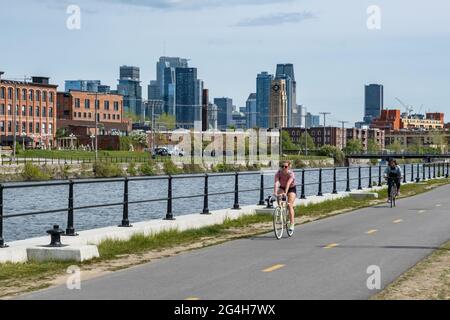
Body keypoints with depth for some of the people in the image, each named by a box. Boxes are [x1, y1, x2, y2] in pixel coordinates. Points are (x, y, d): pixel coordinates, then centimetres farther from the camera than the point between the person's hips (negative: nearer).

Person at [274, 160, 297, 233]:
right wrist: (275, 192, -51)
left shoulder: (291, 174, -29)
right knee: (279, 195, -32)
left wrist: (285, 193, -58)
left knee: (290, 205, -17)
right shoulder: (279, 173, -21)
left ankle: (292, 224, -14)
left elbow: (288, 183, -44)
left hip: (291, 189, -3)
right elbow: (276, 182, -35)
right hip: (282, 188, 3)